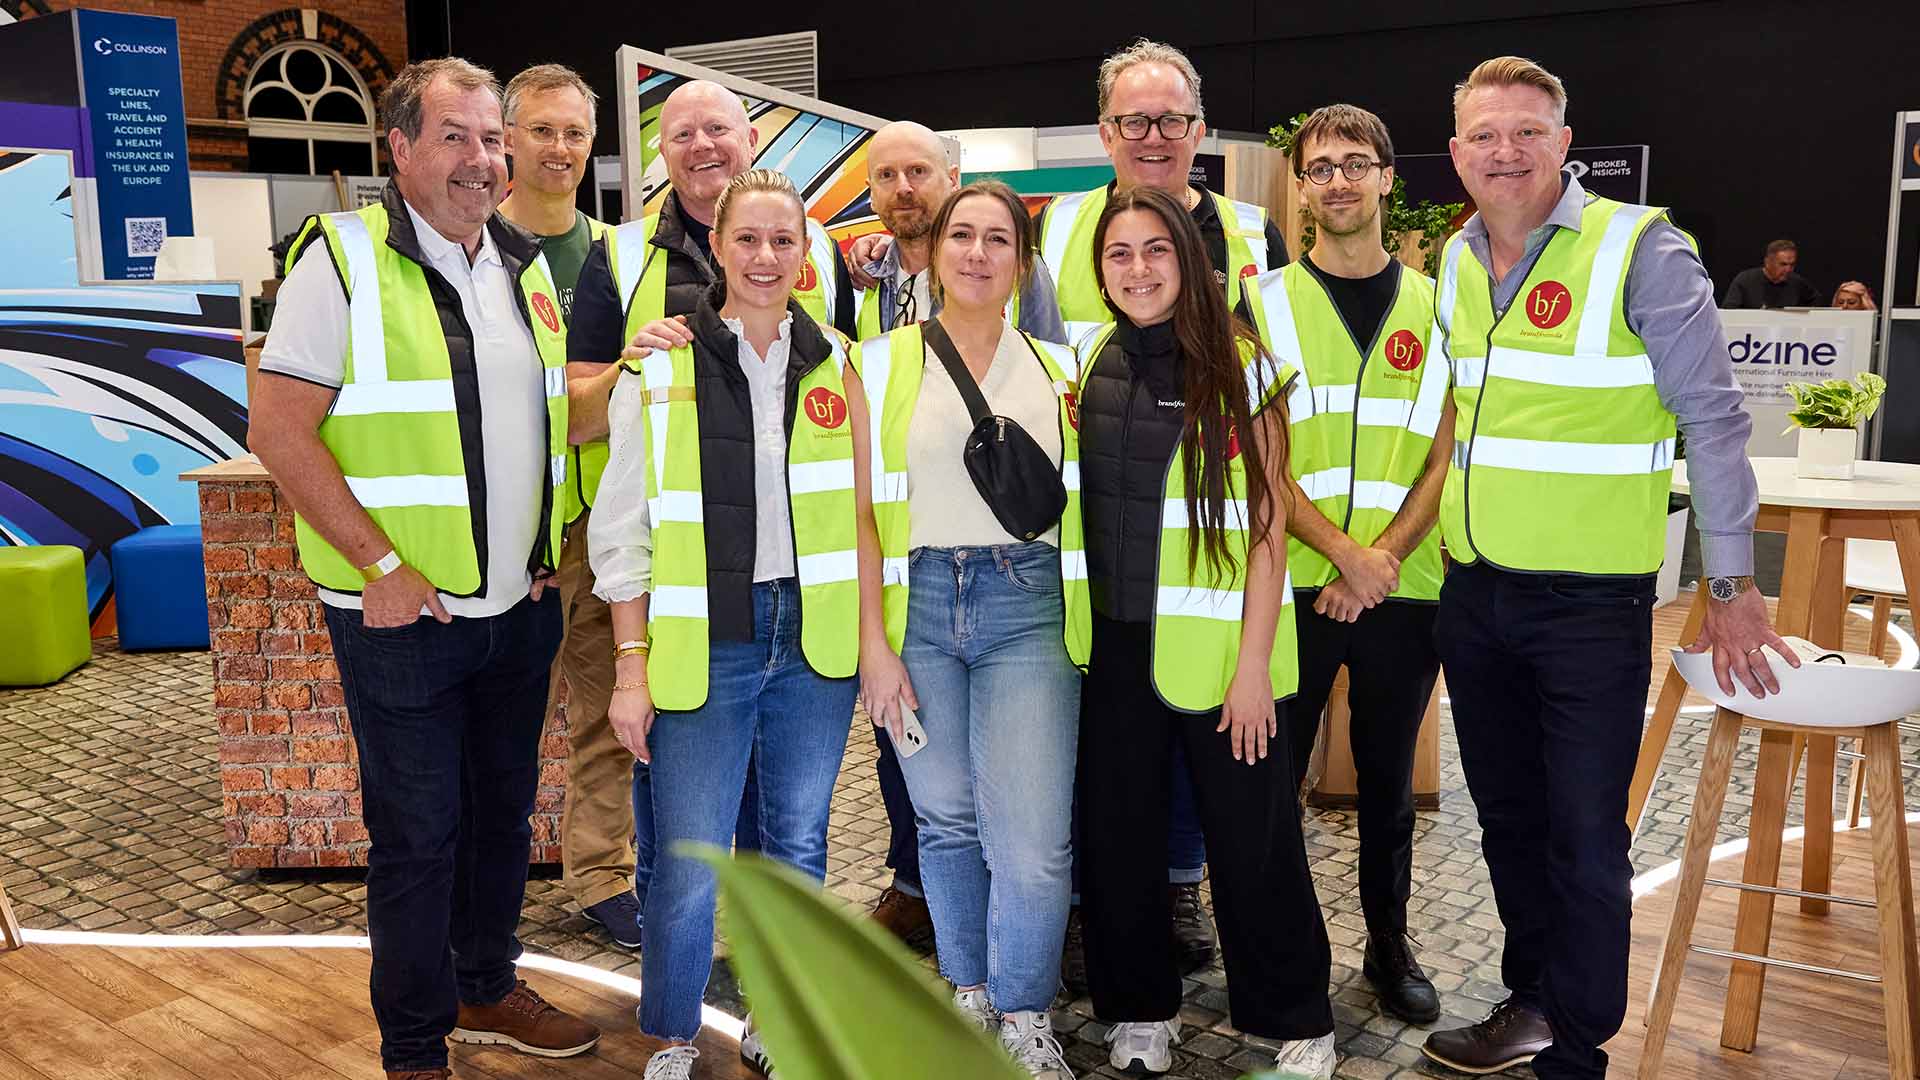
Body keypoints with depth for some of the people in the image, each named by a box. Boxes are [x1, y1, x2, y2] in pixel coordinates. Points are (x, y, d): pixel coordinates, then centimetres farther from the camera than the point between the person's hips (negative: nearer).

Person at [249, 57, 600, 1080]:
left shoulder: (525, 264, 9)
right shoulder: (345, 256, -10)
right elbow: (278, 430, -14)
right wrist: (382, 565, -17)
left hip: (519, 607, 6)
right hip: (403, 613, -6)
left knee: (504, 808, 17)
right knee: (418, 832, 4)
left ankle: (489, 988, 37)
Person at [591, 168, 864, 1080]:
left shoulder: (836, 365, 5)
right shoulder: (658, 371, -3)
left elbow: (861, 509, 10)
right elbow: (623, 532, -1)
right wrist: (631, 665, -5)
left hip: (816, 638, 3)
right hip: (702, 644, -3)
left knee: (798, 842, 13)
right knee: (689, 862, -1)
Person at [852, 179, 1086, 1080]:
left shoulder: (1056, 370, 10)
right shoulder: (883, 363, 5)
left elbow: (1077, 503, 12)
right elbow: (860, 510, 1)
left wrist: (1085, 623, 2)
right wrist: (873, 642, -5)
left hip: (1026, 603, 0)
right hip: (916, 600, 0)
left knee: (1032, 842, -8)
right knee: (946, 818, 11)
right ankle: (969, 991, 33)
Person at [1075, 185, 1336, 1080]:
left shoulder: (1239, 367, -6)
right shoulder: (1093, 362, 5)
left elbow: (1267, 523, -7)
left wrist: (1253, 661, -12)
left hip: (1215, 644, -4)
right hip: (1116, 641, 4)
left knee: (1251, 839, 5)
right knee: (1117, 832, 10)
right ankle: (1139, 1007, 29)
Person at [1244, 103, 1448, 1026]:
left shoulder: (1434, 307, 7)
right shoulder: (1265, 302, 2)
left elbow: (1445, 456, 2)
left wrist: (1382, 558, -11)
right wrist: (1342, 552, -17)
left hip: (1403, 588, 2)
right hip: (1290, 583, -1)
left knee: (1388, 776, 14)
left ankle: (1389, 942, 30)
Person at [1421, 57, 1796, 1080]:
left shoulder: (1640, 250, -10)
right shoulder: (1457, 264, 8)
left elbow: (1712, 417, -10)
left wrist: (1730, 584, -11)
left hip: (1592, 601, -6)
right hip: (1474, 594, 6)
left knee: (1584, 836, 3)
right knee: (1507, 820, 17)